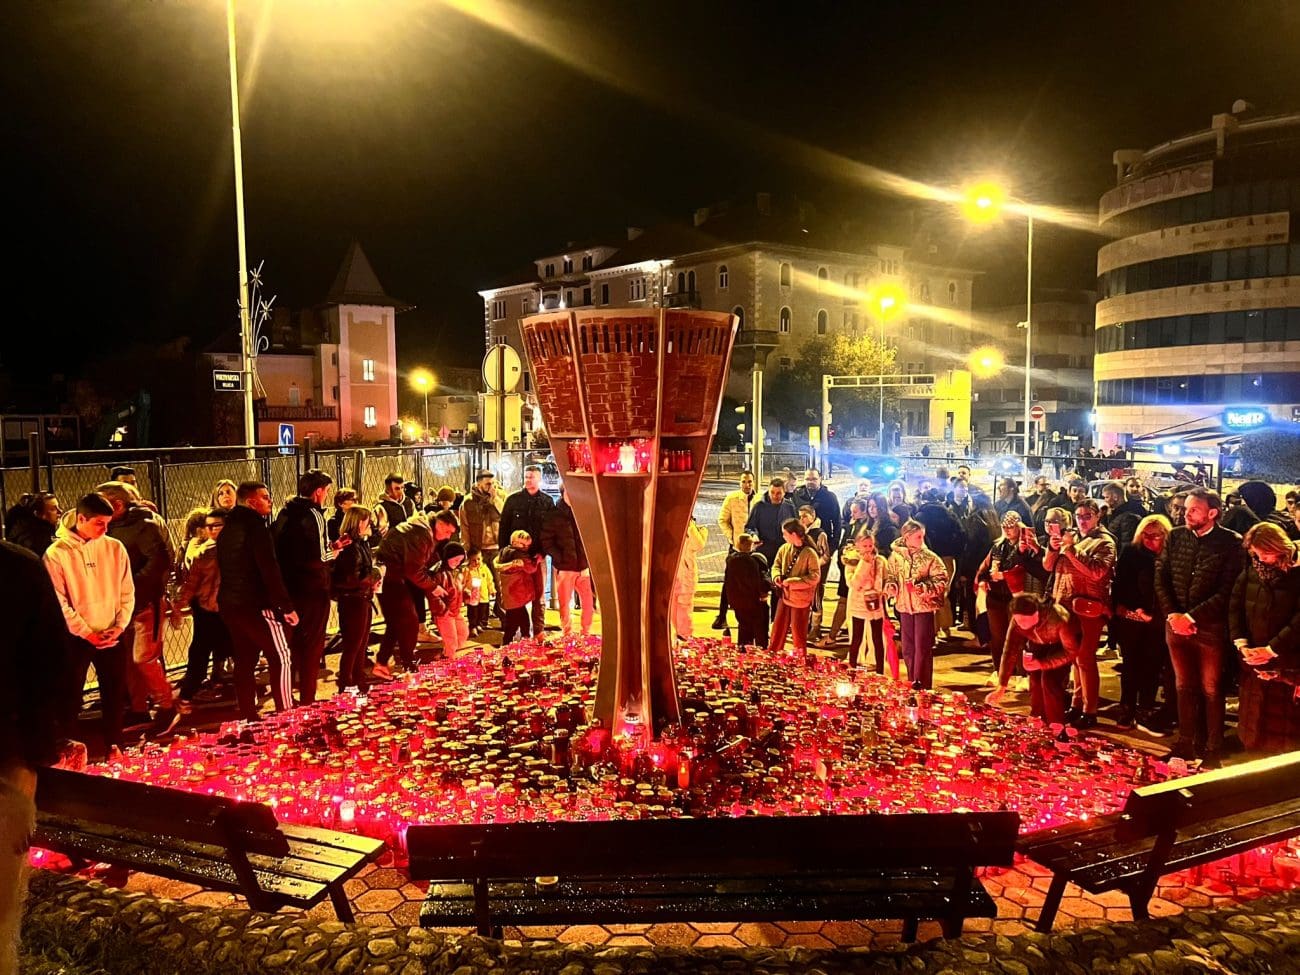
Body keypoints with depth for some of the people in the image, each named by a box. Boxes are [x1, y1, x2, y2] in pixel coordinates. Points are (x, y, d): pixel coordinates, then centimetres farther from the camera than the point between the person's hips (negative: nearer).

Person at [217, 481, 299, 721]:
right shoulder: (255, 525, -13)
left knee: (244, 662, 12)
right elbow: (269, 568, -19)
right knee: (280, 657, -4)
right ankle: (286, 715, -7)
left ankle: (248, 717, 17)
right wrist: (286, 605, -18)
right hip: (256, 604, -9)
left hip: (230, 604, 9)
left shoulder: (228, 528, 15)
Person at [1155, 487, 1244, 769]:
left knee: (1211, 690, 7)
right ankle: (1185, 743, 24)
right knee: (1184, 687, 14)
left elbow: (1226, 591, -14)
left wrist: (1191, 617, -17)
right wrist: (1172, 614, -8)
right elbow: (1161, 578, 4)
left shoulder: (1231, 542, -9)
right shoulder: (1176, 537, 5)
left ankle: (1213, 750, 18)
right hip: (1176, 624, 4)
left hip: (1209, 627, -4)